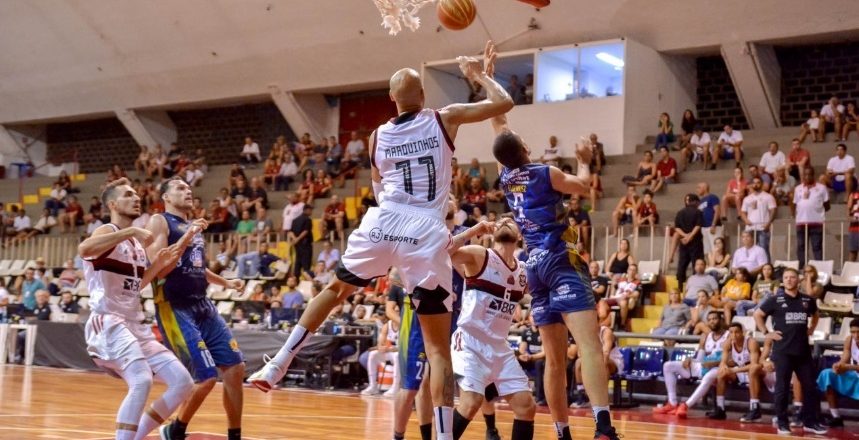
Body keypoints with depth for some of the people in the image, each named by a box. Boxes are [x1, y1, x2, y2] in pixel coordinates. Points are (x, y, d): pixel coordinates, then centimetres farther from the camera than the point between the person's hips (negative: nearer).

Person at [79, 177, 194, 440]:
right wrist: (130, 231, -29)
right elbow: (83, 250, -30)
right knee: (142, 381, -30)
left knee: (183, 383, 3)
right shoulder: (108, 232, -7)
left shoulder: (137, 243, 19)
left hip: (136, 326, 9)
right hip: (109, 324, -9)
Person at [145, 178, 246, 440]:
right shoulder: (159, 222, -5)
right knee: (206, 378, -13)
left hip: (203, 307, 8)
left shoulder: (194, 226, 18)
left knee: (235, 368, 3)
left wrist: (225, 282, 23)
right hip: (174, 309, -8)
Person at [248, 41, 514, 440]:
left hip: (382, 223, 3)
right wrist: (480, 74, 23)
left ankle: (277, 366, 27)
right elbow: (503, 103, 9)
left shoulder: (377, 136, 14)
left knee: (337, 288, 29)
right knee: (438, 346, 2)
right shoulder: (445, 119, 5)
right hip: (425, 232, -3)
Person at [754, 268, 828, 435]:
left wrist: (811, 330, 15)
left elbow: (815, 315, 28)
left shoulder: (807, 300, 8)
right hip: (783, 351, -4)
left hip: (803, 351, 4)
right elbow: (757, 314, 4)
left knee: (810, 387, 6)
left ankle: (810, 422, 17)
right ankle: (782, 423, 7)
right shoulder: (775, 300, -2)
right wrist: (766, 333, -2)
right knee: (782, 388, -1)